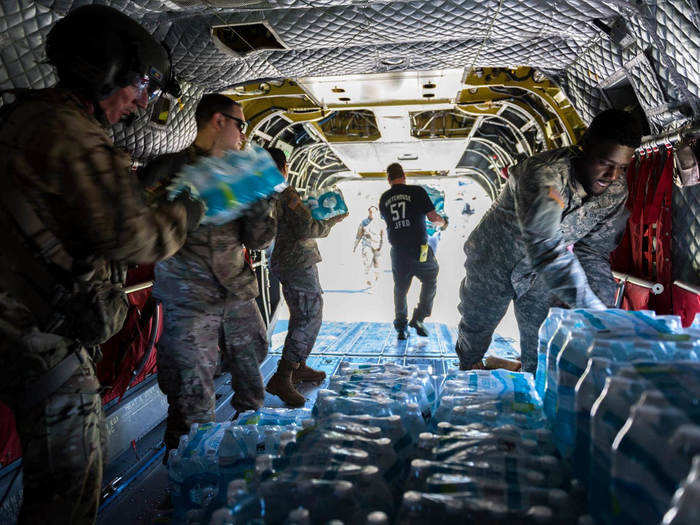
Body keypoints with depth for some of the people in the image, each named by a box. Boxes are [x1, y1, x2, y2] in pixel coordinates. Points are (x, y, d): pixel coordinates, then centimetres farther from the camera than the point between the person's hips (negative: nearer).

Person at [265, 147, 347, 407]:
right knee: (309, 318, -10)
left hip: (284, 263, 10)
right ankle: (282, 378, -12)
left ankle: (299, 367, 29)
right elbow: (305, 229, -21)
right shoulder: (286, 193, -16)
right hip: (298, 263, -10)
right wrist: (332, 222, -6)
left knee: (302, 316, 19)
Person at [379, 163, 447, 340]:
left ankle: (400, 327, 19)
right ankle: (418, 318, 11)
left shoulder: (384, 198, 7)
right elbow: (433, 217, -6)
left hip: (397, 251, 4)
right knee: (430, 282, 18)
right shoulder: (417, 191, -5)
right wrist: (443, 222, 15)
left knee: (400, 289, 16)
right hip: (419, 248, -3)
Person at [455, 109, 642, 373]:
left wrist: (603, 302, -24)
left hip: (541, 274, 4)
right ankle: (468, 367, 52)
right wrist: (593, 309, -52)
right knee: (478, 323, 20)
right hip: (496, 260, -4)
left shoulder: (617, 191, -16)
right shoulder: (544, 174, -39)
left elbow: (595, 250, -9)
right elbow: (547, 248, -48)